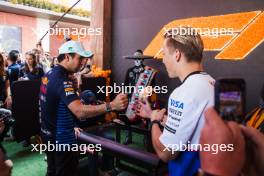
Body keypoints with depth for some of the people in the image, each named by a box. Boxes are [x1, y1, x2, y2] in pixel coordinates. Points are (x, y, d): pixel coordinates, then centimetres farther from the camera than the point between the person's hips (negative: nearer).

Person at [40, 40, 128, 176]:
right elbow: (80, 111, -40)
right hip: (61, 139, -9)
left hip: (49, 134, 9)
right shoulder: (62, 80, -28)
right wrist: (112, 105, -47)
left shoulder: (50, 74, 4)